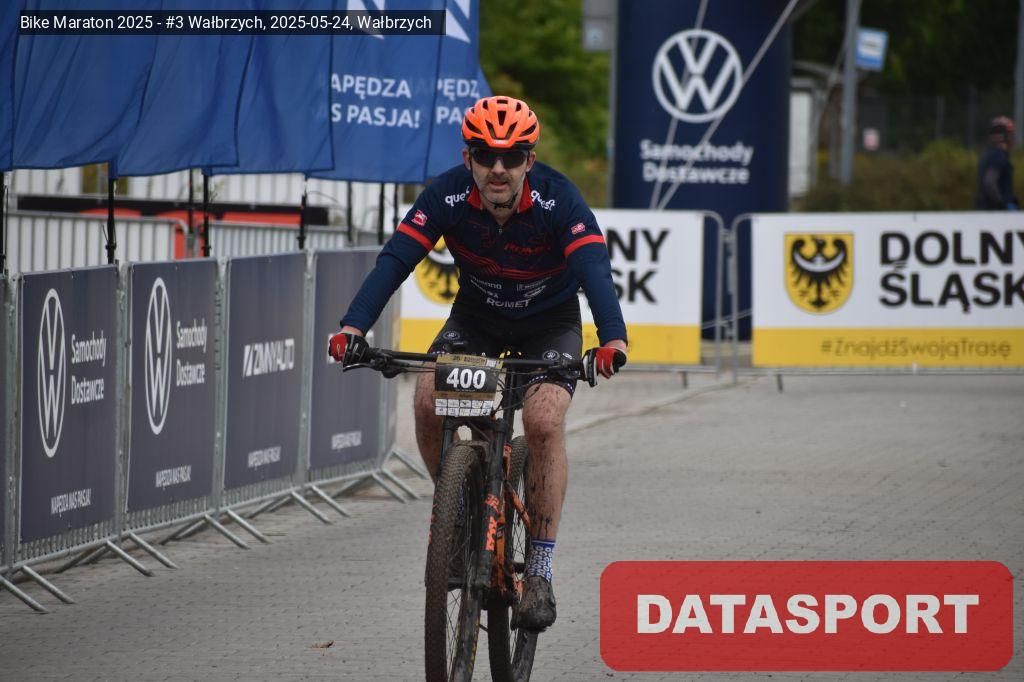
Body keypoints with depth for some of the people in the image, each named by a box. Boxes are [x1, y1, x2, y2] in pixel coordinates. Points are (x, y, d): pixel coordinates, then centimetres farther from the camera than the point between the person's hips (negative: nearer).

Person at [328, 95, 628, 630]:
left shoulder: (558, 200, -29)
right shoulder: (448, 196, -24)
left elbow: (594, 269, -40)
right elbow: (395, 259, -31)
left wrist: (612, 340, -59)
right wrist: (354, 326, -47)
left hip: (550, 324, -2)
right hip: (476, 317, 2)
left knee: (543, 421, -26)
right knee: (428, 399, -24)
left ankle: (539, 572, -15)